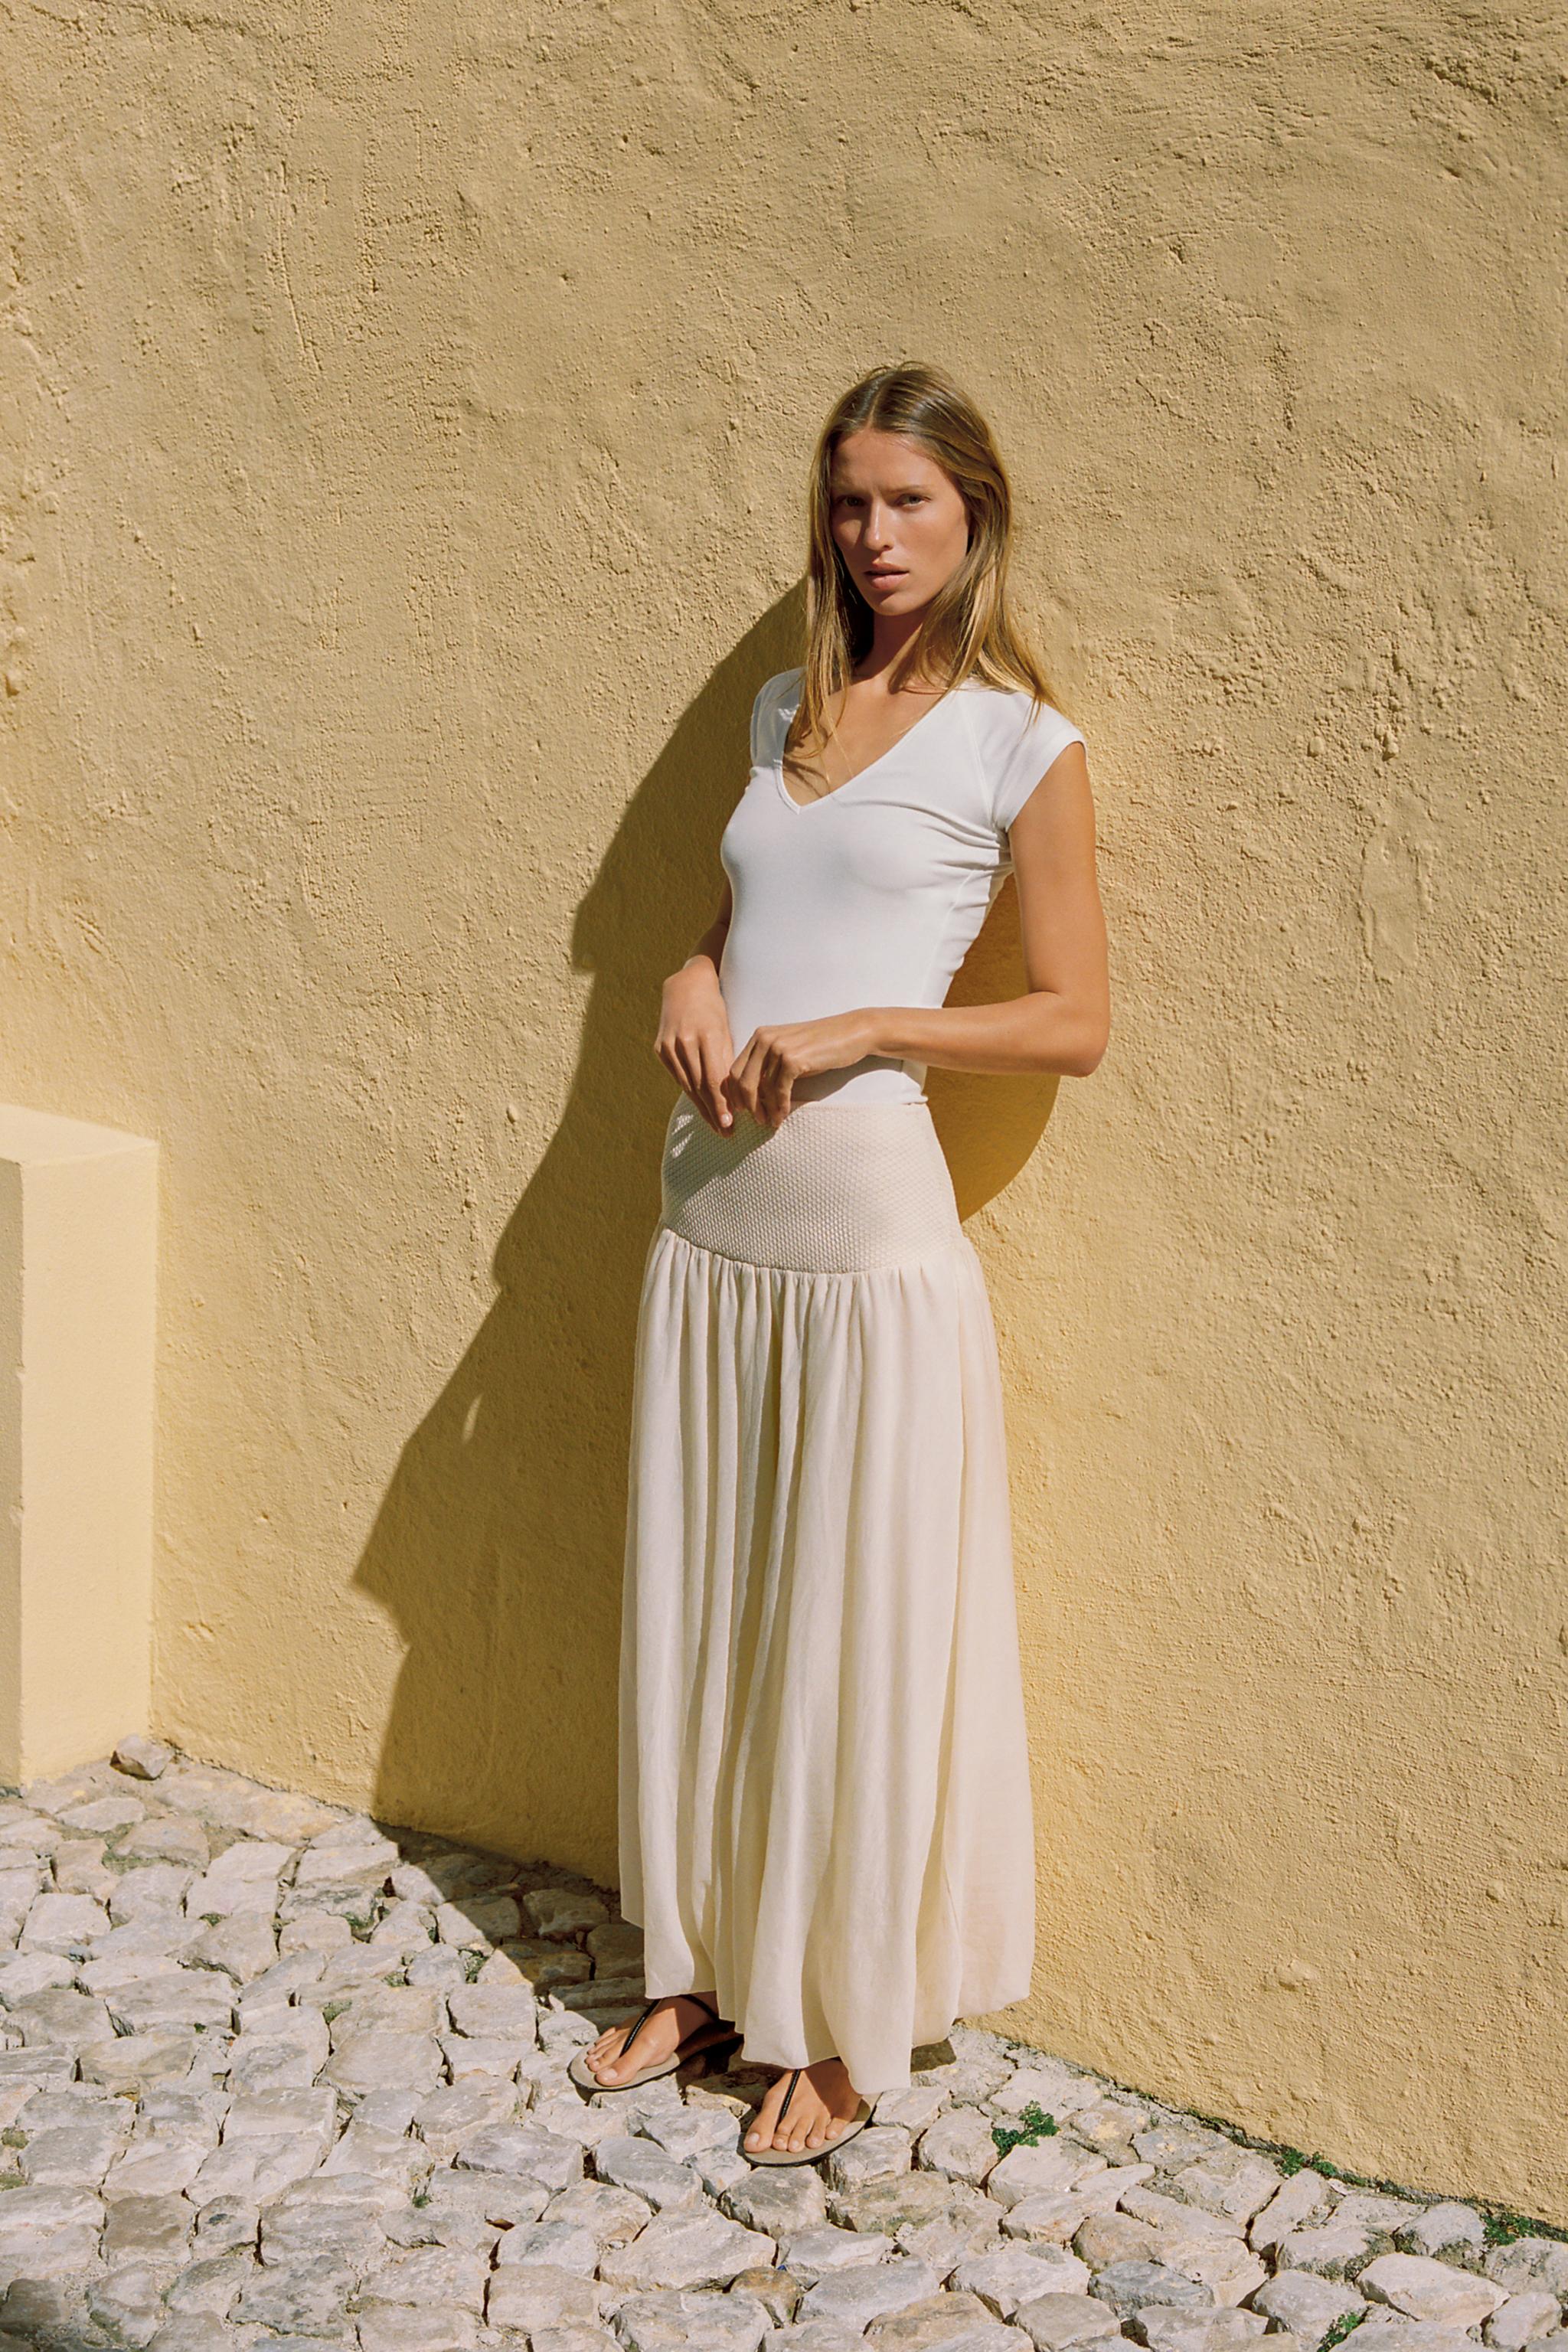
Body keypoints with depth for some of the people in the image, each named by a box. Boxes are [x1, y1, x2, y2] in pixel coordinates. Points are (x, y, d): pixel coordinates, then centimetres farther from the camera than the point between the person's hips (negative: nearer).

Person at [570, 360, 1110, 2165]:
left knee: (854, 1630, 2)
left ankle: (846, 2023, 16)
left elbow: (1075, 1022, -6)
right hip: (711, 1219, 6)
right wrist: (693, 982, 0)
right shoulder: (786, 713, 13)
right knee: (697, 1608, 13)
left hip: (868, 1226, -6)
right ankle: (706, 1964, 29)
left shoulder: (1018, 744, -4)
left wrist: (857, 1028, -16)